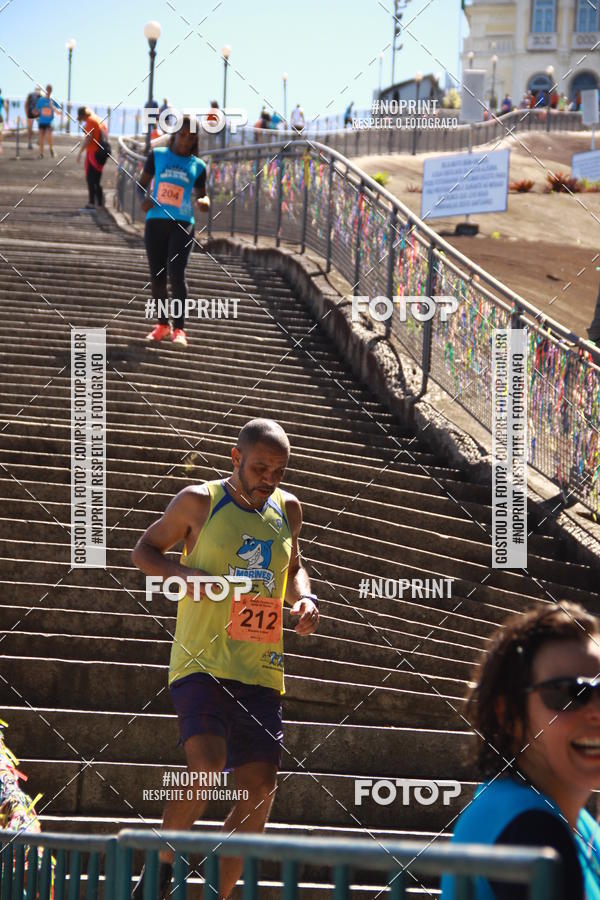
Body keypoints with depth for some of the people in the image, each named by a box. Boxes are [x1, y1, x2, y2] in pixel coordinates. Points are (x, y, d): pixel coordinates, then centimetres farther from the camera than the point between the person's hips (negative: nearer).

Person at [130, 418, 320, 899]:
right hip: (202, 661, -5)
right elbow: (144, 550, 7)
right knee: (206, 766, -24)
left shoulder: (288, 510, 11)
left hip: (261, 670, 5)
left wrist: (305, 598, 6)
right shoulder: (199, 501, -3)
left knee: (260, 788, -1)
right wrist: (184, 573, -12)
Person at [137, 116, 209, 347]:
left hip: (182, 224, -2)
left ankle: (178, 328, -11)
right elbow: (142, 182, 10)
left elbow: (201, 196, 13)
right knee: (157, 275, 6)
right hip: (156, 221, 2)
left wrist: (203, 203, -11)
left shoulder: (197, 166, 6)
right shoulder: (157, 155, 5)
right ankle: (162, 324, 22)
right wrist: (144, 197, -12)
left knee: (176, 273, -15)